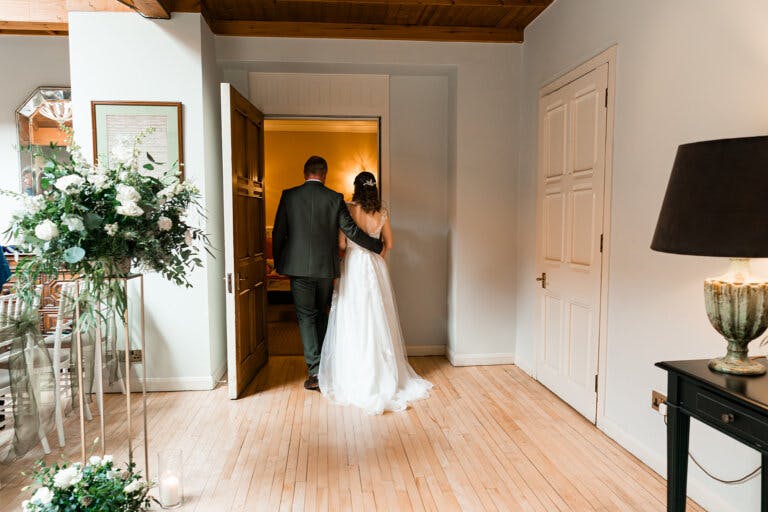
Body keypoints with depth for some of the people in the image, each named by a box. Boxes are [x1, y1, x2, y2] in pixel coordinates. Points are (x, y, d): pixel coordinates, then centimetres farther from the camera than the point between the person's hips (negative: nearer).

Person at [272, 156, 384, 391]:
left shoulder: (288, 196, -1)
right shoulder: (335, 198, -2)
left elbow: (278, 232, 1)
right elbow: (352, 231, -2)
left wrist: (278, 263, 13)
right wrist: (378, 246, 11)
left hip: (298, 266, -1)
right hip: (326, 267, 1)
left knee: (306, 316, 4)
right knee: (321, 314, 18)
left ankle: (315, 371, -1)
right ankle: (323, 362, 27)